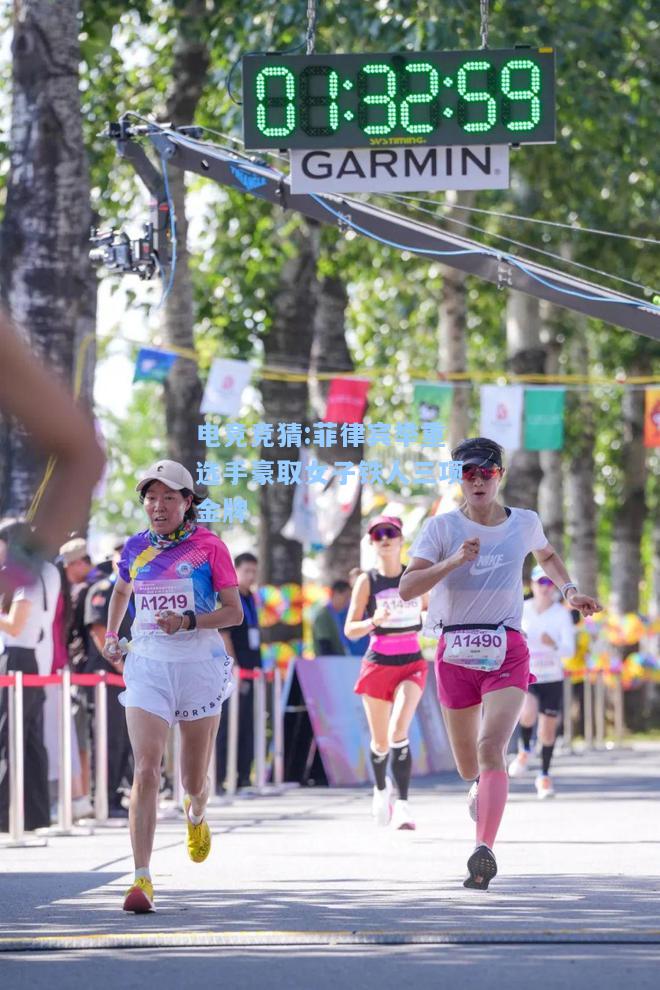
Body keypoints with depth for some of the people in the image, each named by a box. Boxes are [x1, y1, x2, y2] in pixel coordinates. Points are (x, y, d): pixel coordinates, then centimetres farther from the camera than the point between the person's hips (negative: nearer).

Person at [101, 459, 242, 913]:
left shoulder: (209, 547, -4)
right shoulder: (135, 548, 6)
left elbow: (234, 612, -5)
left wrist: (188, 622, -19)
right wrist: (111, 637, 16)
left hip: (199, 665, -1)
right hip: (147, 665, 1)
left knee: (194, 780, 11)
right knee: (146, 770, -16)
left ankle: (196, 814, 50)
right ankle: (142, 880, -20)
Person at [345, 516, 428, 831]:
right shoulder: (367, 581, -2)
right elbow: (350, 629, -6)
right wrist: (374, 621, -25)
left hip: (412, 664, 0)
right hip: (378, 664, 0)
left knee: (398, 731, -22)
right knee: (380, 742, 9)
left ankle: (402, 805, -23)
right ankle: (381, 789, 39)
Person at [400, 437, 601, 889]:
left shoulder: (526, 523, 6)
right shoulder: (442, 527, -2)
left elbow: (547, 555, 30)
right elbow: (408, 588, -12)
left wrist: (570, 590, 15)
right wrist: (454, 560, -24)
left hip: (507, 652, -1)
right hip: (456, 653, 1)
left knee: (491, 749, -22)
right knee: (468, 766, 12)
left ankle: (484, 851, -32)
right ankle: (483, 786, 50)